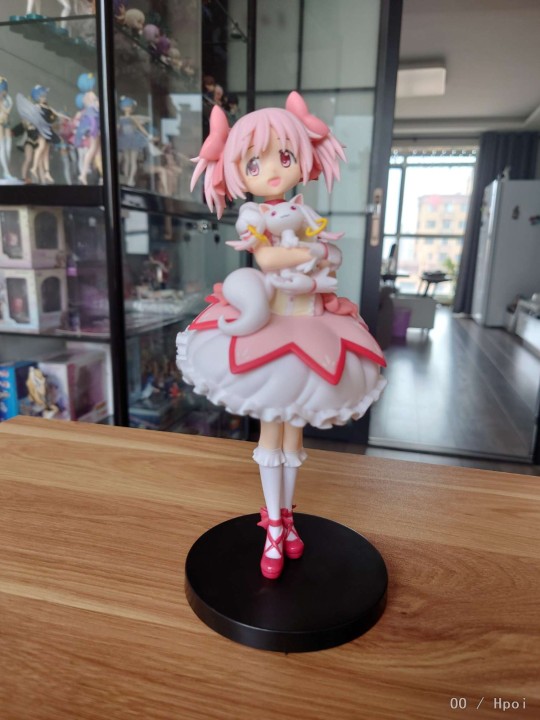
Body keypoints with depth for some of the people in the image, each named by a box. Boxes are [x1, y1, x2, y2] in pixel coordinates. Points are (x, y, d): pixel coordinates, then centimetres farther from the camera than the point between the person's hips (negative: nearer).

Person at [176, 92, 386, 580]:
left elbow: (330, 264, 6)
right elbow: (266, 257, -19)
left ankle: (285, 517, 31)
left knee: (294, 427, 12)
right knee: (271, 430, 4)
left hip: (310, 324, 4)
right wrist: (311, 251, -9)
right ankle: (274, 529, 21)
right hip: (266, 323, -4)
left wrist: (284, 262, -9)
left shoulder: (308, 214, 10)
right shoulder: (251, 215, -3)